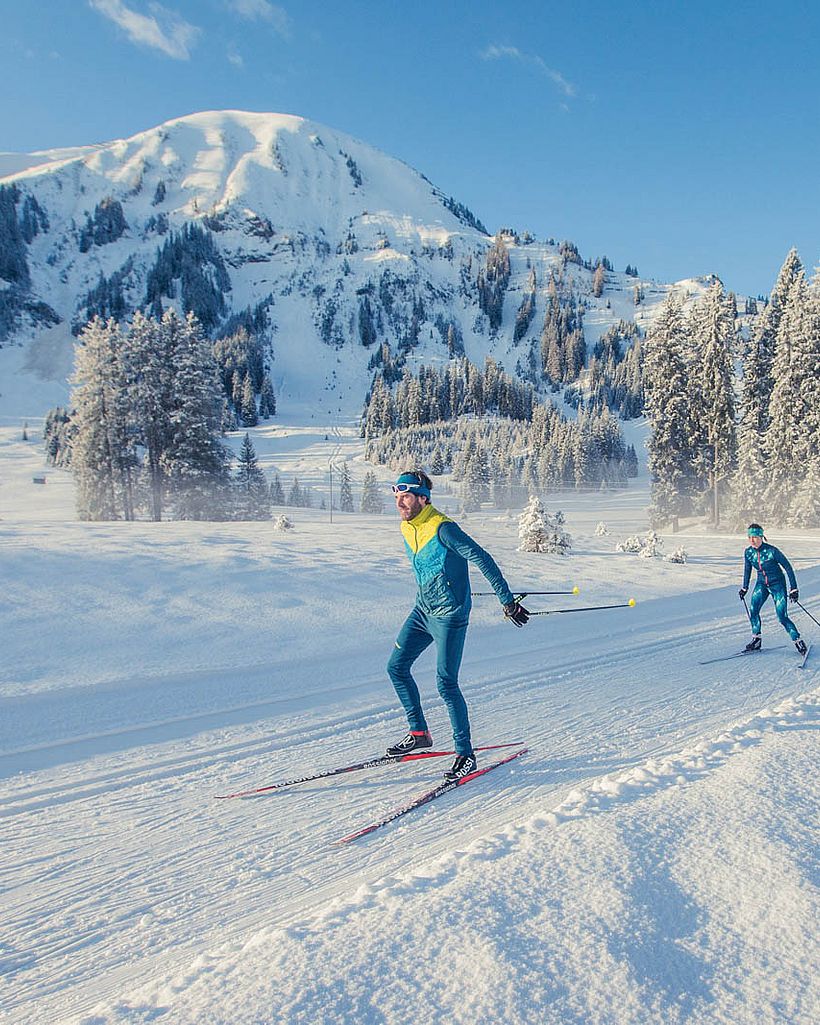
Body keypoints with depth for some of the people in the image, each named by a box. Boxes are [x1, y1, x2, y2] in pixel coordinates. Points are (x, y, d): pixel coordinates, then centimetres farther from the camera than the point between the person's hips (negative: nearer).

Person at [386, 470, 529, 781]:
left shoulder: (443, 528, -21)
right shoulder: (406, 528, 5)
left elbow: (483, 560, -22)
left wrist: (508, 601, -24)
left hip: (449, 615, -9)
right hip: (422, 610, 9)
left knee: (445, 683, -9)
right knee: (396, 667, 9)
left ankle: (465, 753, 5)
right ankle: (419, 733, 24)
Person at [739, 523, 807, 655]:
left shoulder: (772, 551, -23)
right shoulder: (748, 552, -8)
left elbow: (788, 567, -14)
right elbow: (747, 570, 10)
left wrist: (793, 588, -14)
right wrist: (744, 588, 15)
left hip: (777, 584, -4)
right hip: (762, 584, 5)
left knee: (782, 617, -9)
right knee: (753, 610, -11)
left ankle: (798, 641, 8)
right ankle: (756, 639, 4)